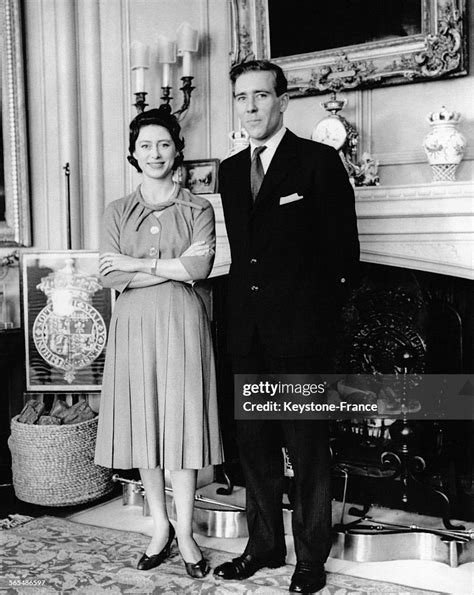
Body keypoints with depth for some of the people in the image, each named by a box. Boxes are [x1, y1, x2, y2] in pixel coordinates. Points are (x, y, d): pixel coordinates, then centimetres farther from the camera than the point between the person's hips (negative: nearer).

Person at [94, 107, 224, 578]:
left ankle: (184, 534, 11)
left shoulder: (198, 209, 5)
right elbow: (109, 276, -4)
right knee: (143, 425, 7)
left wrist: (139, 263, -9)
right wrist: (173, 267, -10)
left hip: (181, 323, -2)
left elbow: (201, 267, -10)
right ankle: (160, 526, 22)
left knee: (182, 424, -1)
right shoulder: (117, 213, 9)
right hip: (134, 325, 2)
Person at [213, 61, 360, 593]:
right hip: (247, 332, 6)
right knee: (254, 444, 14)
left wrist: (318, 314, -5)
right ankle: (264, 545, 29)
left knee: (307, 450, 3)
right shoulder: (230, 171, 13)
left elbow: (343, 250, -5)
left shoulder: (319, 161, -5)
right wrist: (241, 307, 9)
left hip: (299, 331, -6)